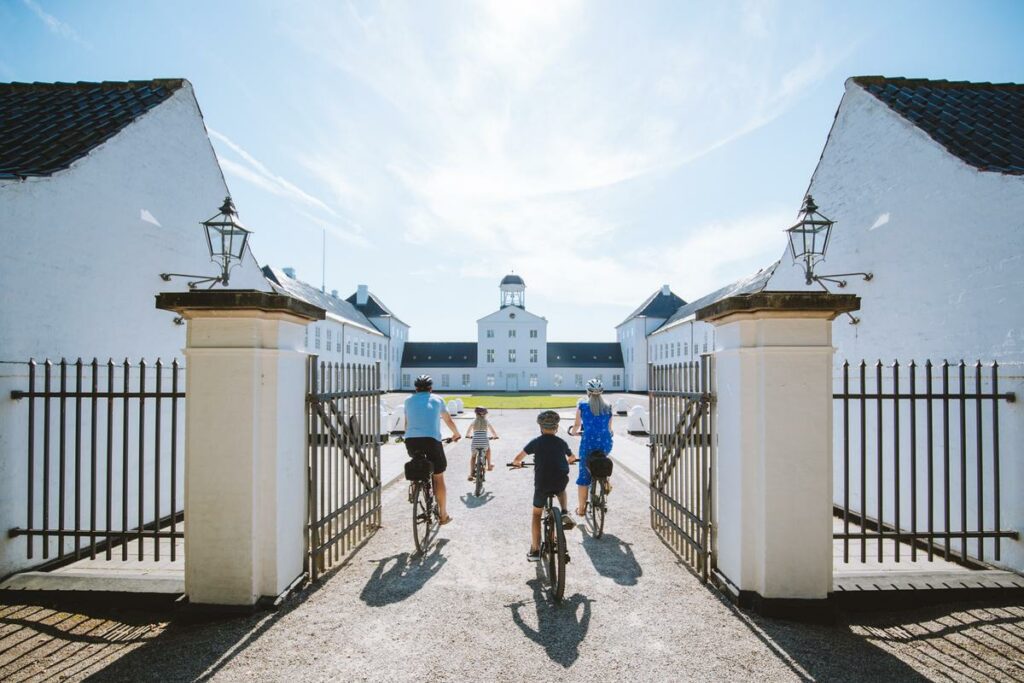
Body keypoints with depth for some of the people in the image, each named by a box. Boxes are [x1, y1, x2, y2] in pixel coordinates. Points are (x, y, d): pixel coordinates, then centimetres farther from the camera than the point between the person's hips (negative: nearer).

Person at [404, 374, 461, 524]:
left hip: (411, 440, 2)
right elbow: (449, 420, 27)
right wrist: (456, 434, 45)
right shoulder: (437, 399, 15)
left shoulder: (408, 400, 19)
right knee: (439, 478, 8)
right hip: (431, 440, -2)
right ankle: (443, 515, 12)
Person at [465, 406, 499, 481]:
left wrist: (467, 436, 46)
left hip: (475, 442, 1)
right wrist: (496, 436, 37)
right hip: (484, 442, 0)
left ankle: (471, 474, 11)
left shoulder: (474, 421, 13)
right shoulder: (487, 421, 11)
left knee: (473, 456, 23)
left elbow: (468, 432, 25)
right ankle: (489, 465, 37)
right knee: (488, 449, 34)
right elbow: (493, 432, 17)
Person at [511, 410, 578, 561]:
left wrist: (517, 463, 28)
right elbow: (572, 458, 28)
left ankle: (535, 550, 15)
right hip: (561, 482, 2)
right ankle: (565, 514, 19)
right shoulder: (561, 443, 9)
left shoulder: (536, 442, 2)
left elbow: (517, 459, 5)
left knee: (537, 515, 17)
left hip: (542, 484, -2)